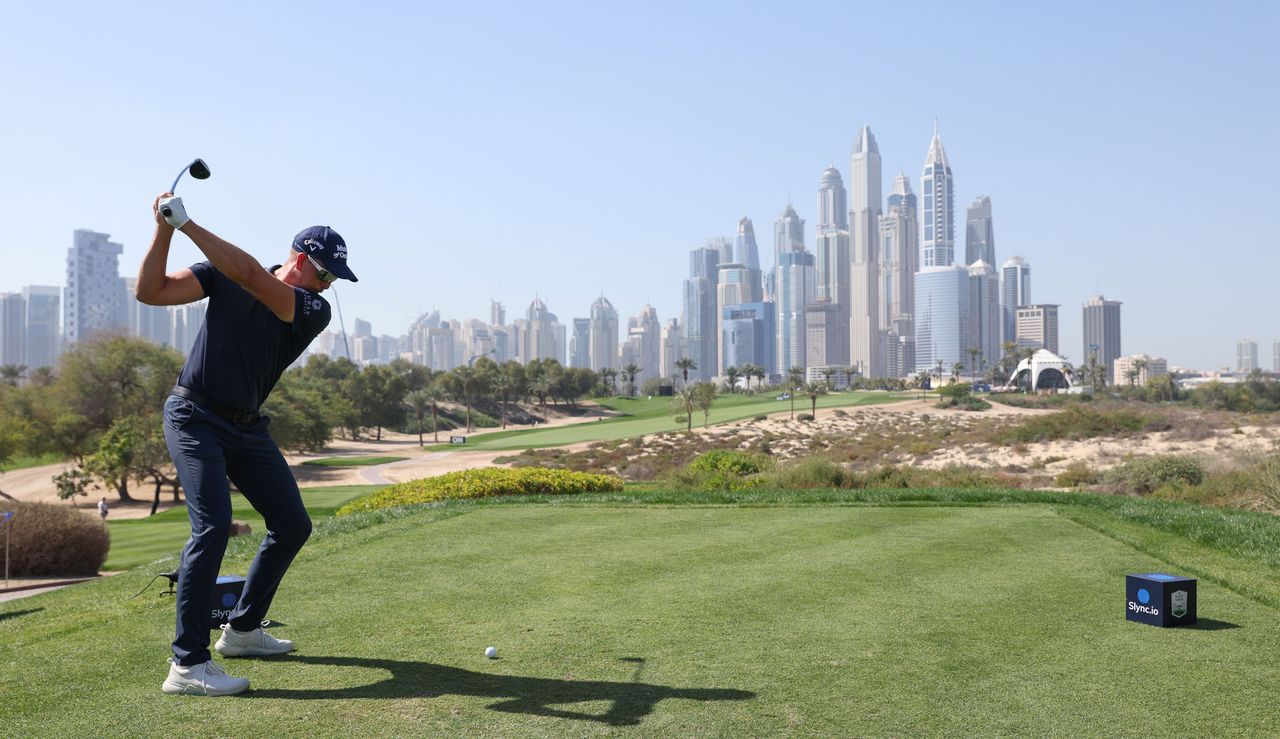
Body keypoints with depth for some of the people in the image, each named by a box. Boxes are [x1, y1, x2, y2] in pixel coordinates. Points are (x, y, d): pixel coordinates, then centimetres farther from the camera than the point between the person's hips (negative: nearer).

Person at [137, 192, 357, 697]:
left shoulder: (314, 311, -8)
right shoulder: (223, 274, -5)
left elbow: (251, 277, -25)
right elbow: (151, 291, -11)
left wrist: (187, 223, -29)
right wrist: (165, 229, -23)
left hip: (247, 428, 5)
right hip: (195, 418, -4)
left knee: (293, 526, 6)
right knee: (213, 523, -22)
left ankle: (242, 629, 24)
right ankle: (187, 664, -18)